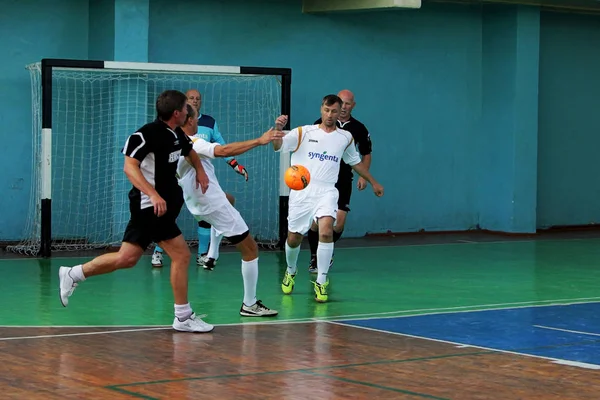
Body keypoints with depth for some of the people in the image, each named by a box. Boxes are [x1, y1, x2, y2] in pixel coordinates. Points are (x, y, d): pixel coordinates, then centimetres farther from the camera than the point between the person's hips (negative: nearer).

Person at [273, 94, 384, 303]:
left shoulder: (345, 137, 11)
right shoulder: (303, 133, 3)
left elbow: (355, 161, 27)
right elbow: (278, 146, -8)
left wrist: (373, 182, 31)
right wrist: (278, 129, -29)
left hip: (326, 192, 0)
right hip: (301, 191, 0)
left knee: (326, 231, -25)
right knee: (293, 239, 7)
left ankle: (321, 282, -13)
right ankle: (291, 271, 40)